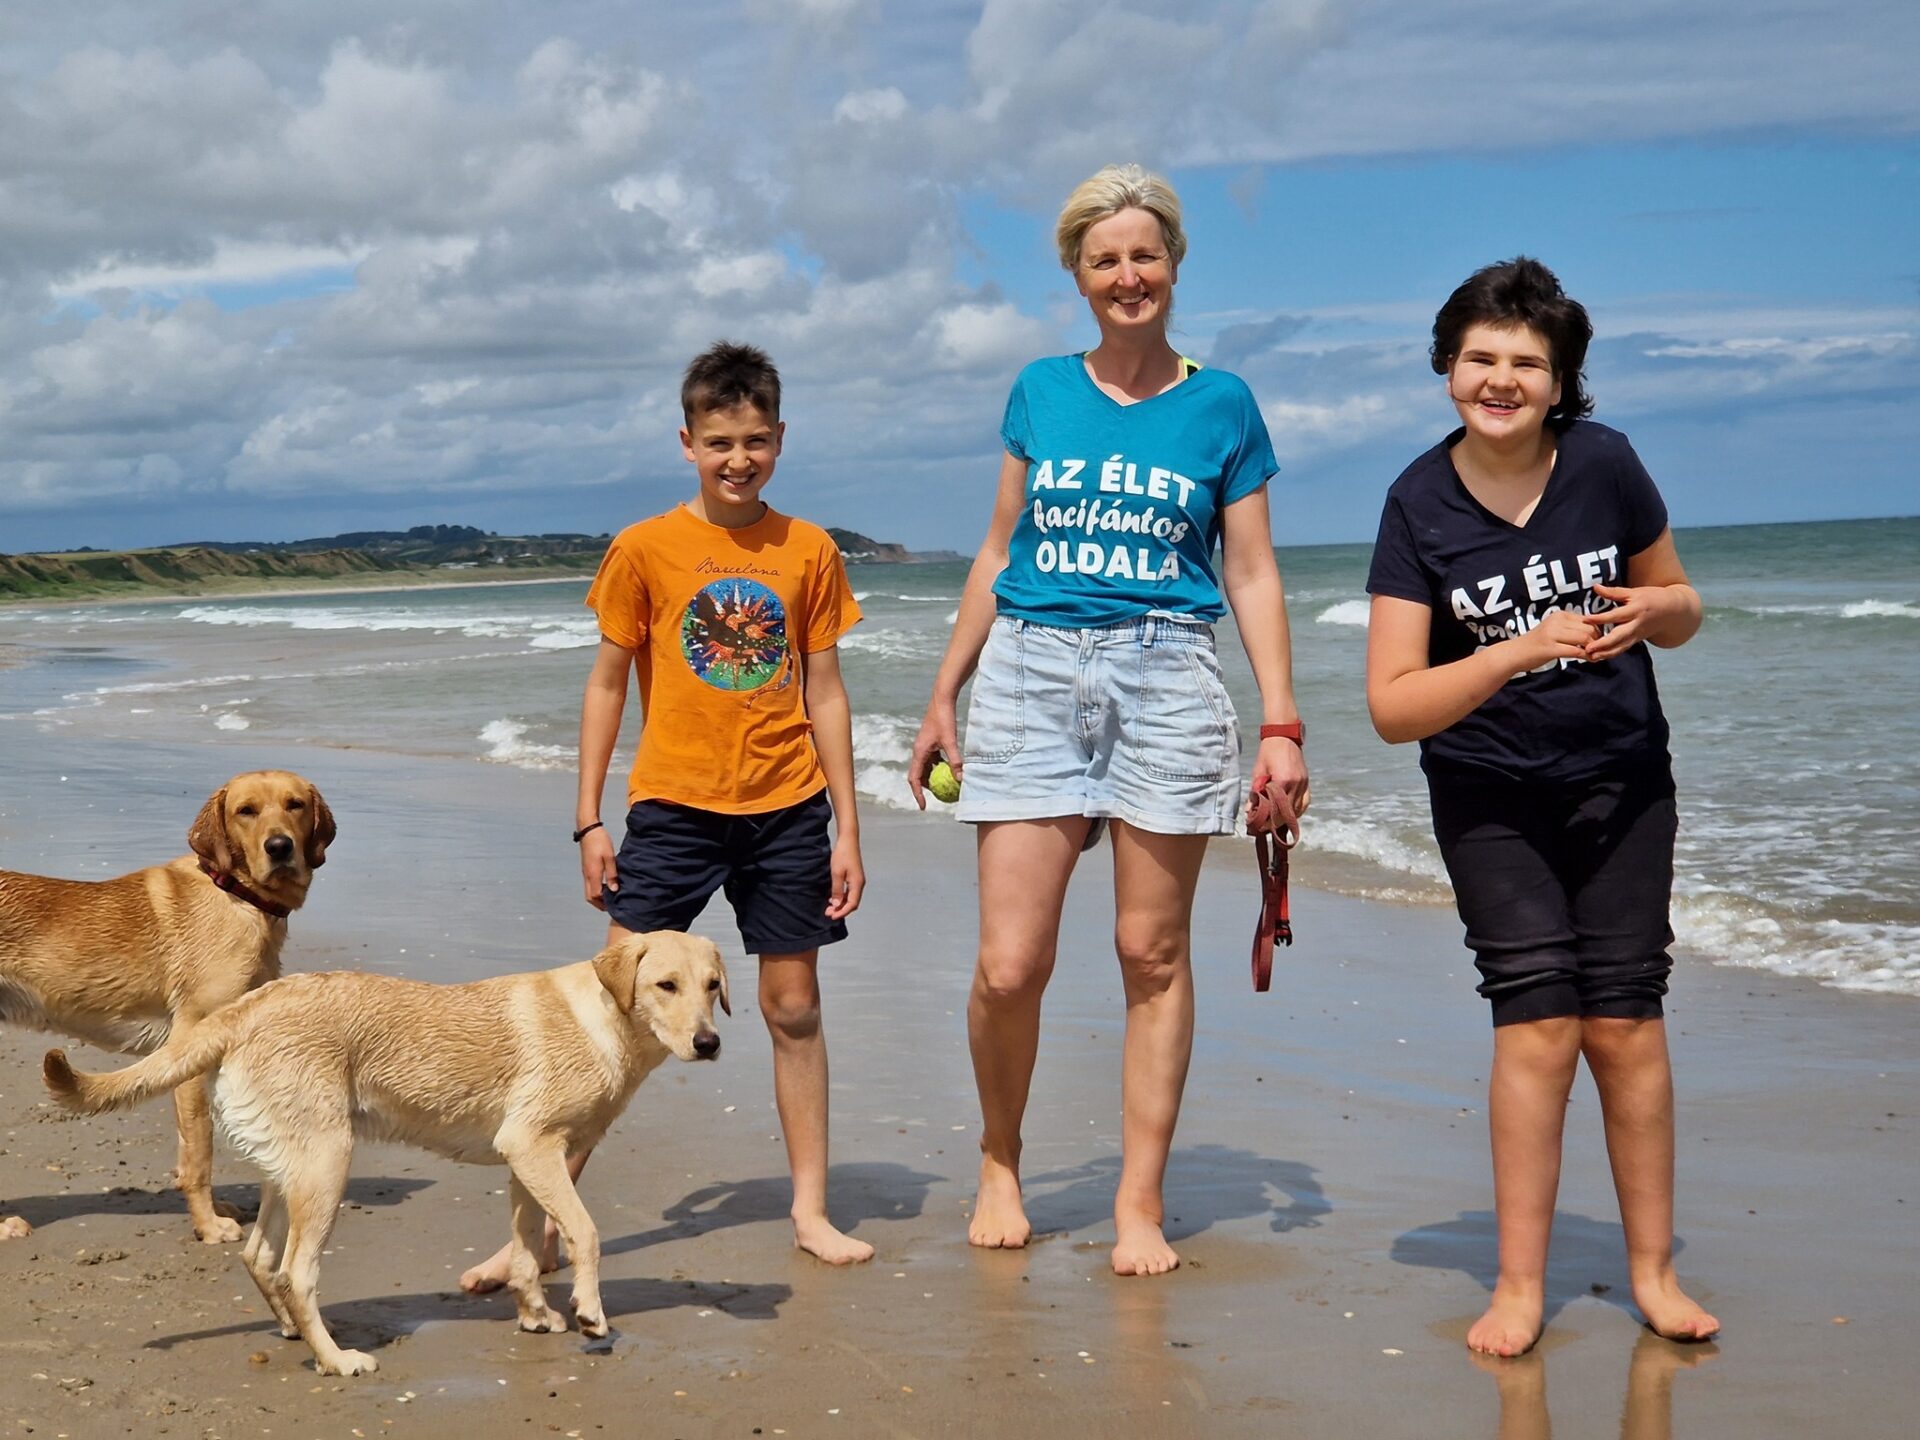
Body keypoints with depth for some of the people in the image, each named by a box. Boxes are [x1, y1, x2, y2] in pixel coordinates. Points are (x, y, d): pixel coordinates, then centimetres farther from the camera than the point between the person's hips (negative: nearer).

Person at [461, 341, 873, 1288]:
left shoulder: (809, 552, 3)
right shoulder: (645, 549, -2)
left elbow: (824, 695, 7)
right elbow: (607, 684, 3)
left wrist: (847, 828, 4)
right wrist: (588, 820, 0)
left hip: (786, 808, 2)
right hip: (673, 804, -2)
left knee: (794, 1008, 8)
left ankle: (810, 1211, 21)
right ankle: (541, 1226, -1)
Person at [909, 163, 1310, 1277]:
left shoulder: (1221, 405, 7)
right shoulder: (1041, 392, 11)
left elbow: (1253, 575, 6)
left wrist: (1282, 724, -1)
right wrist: (946, 694, 14)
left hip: (1165, 677, -1)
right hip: (1032, 670, 1)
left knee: (1154, 953, 3)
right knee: (1009, 967, -6)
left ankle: (1142, 1203, 13)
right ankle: (1000, 1163, 19)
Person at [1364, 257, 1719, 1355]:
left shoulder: (1605, 465, -9)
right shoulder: (1421, 504, -12)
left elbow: (1684, 609, 6)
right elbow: (1394, 707, -15)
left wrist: (1652, 610, -19)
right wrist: (1517, 652, -29)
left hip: (1622, 784, 1)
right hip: (1492, 799, -1)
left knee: (1625, 1020, -1)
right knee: (1539, 1021, -10)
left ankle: (1654, 1270, 14)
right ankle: (1520, 1286, 2)